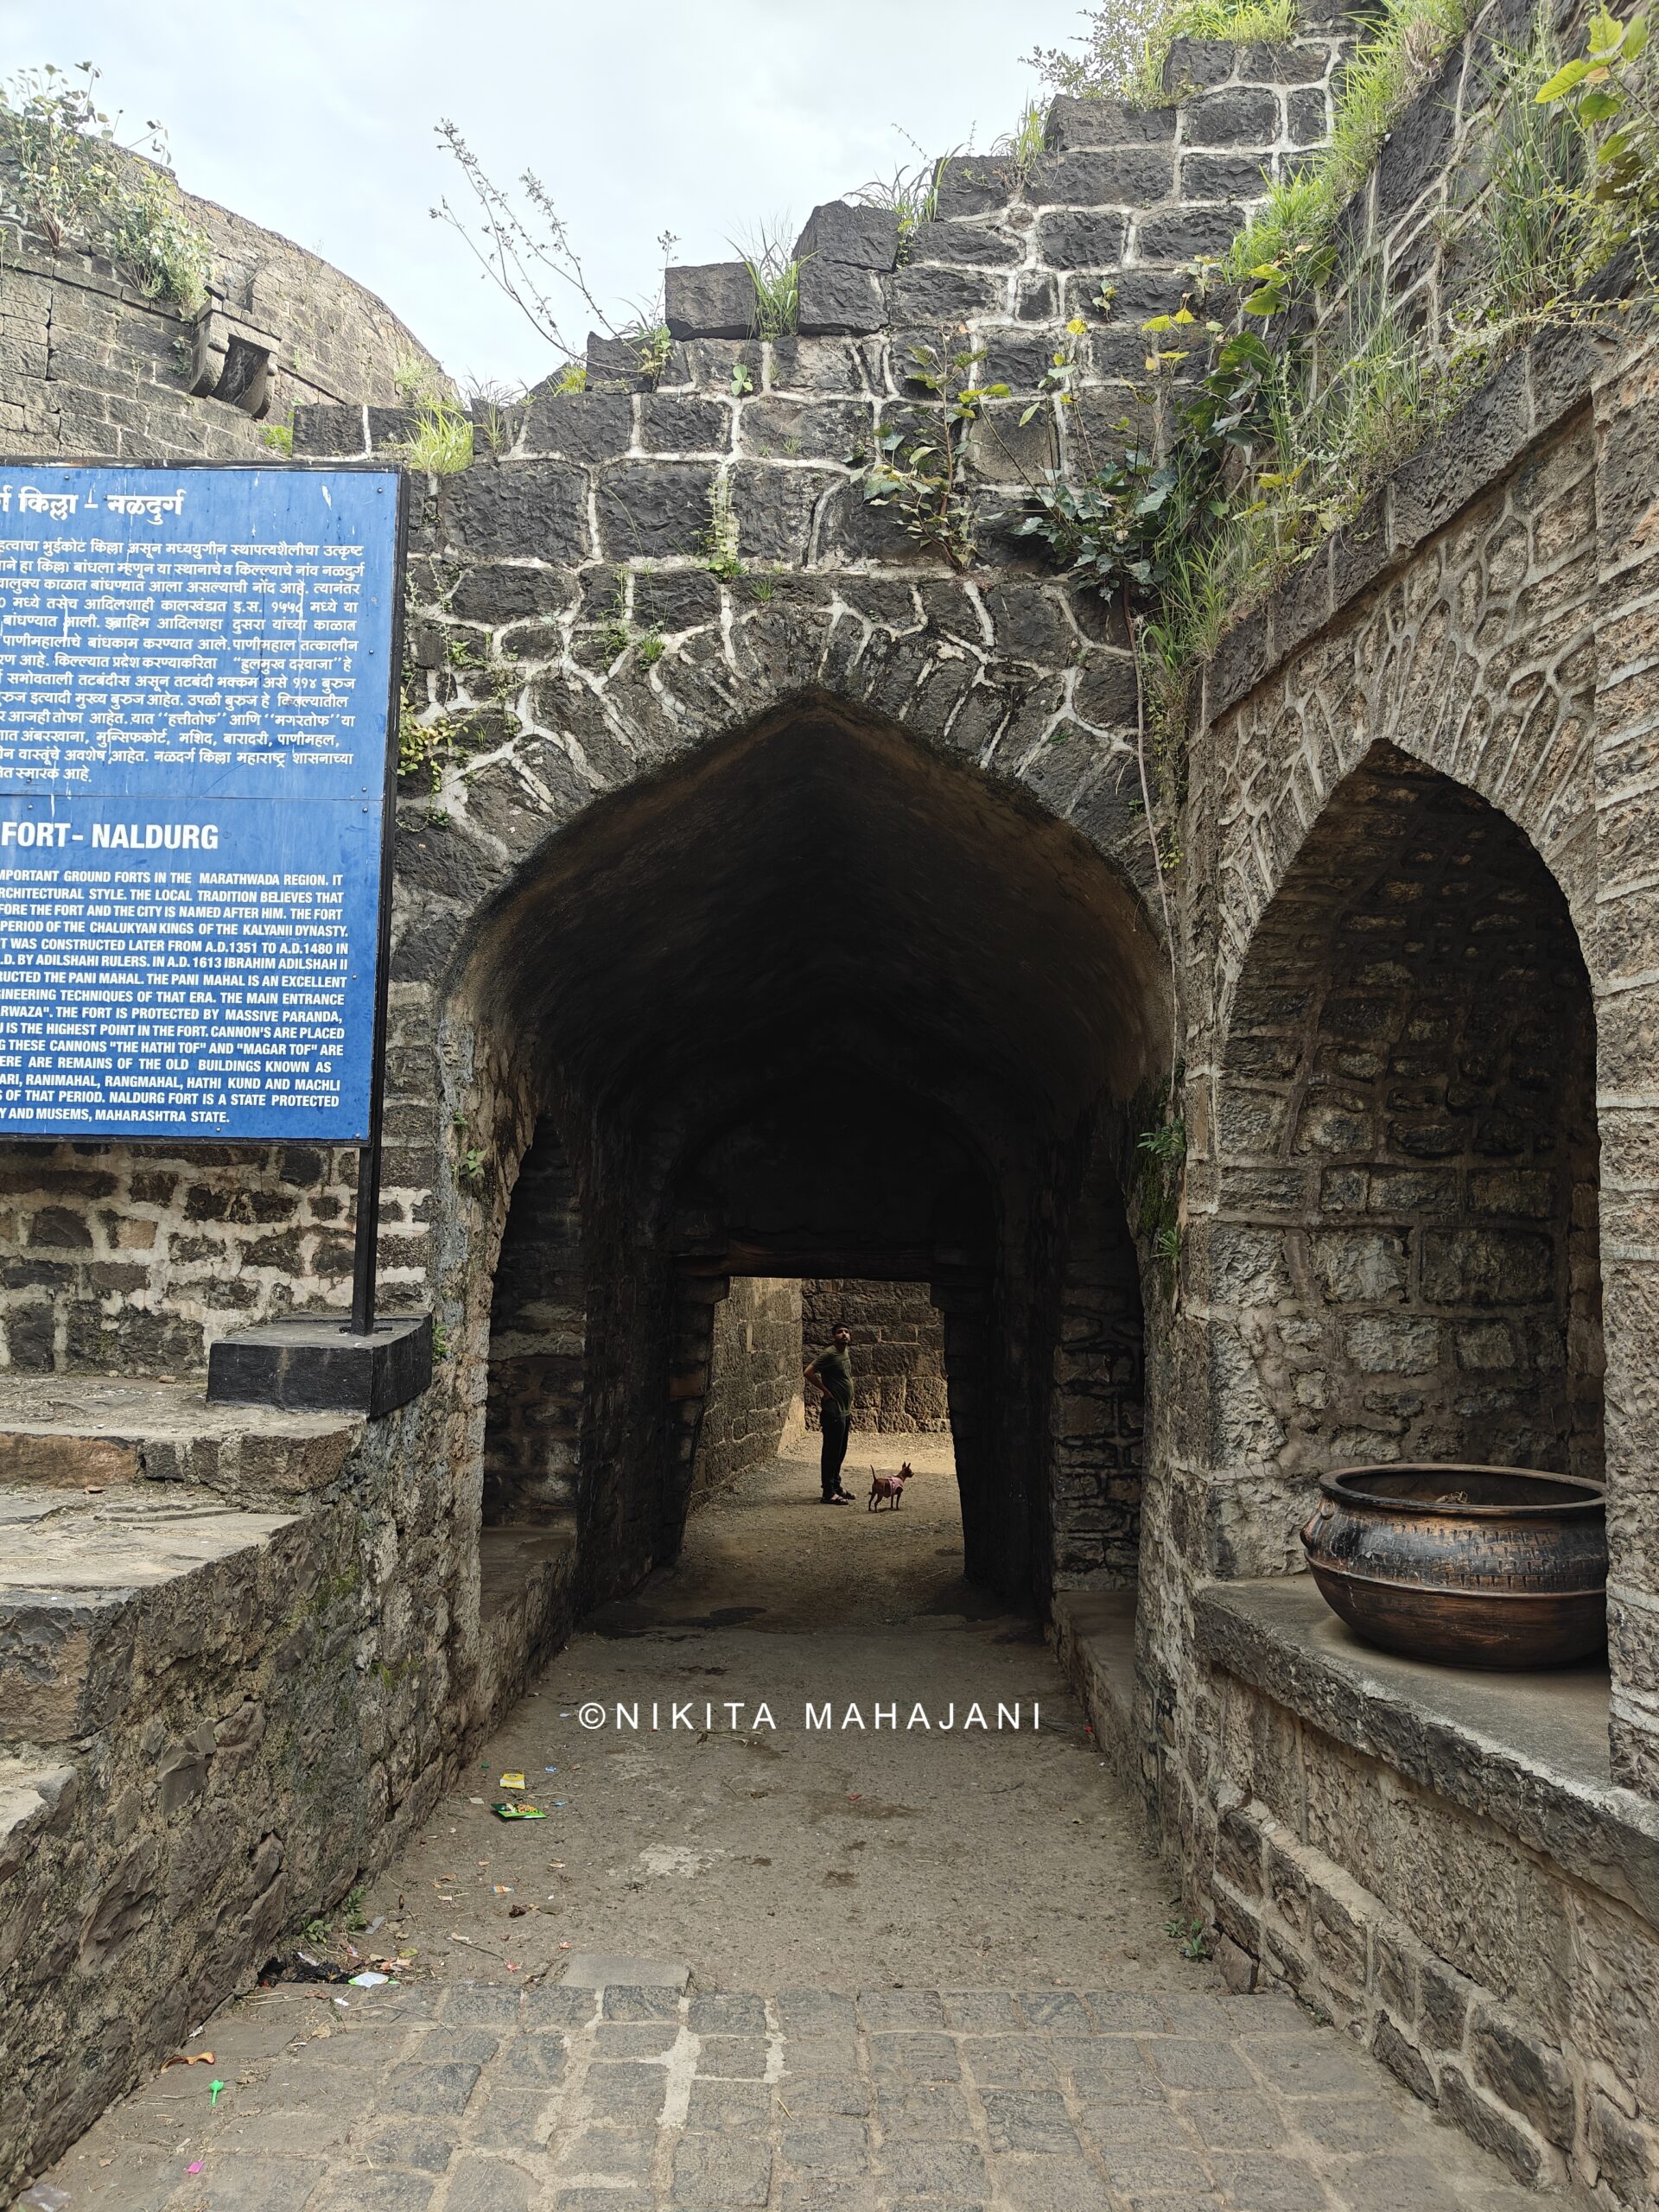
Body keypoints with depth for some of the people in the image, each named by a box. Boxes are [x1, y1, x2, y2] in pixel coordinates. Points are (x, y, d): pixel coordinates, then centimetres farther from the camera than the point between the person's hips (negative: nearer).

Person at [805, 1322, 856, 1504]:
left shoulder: (845, 1354, 13)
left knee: (840, 1452, 16)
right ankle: (829, 1493, 1)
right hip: (833, 1413, -9)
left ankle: (836, 1487, 26)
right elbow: (809, 1372, -24)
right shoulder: (829, 1354, -15)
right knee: (831, 1452, -4)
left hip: (844, 1412, 9)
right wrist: (826, 1391, -17)